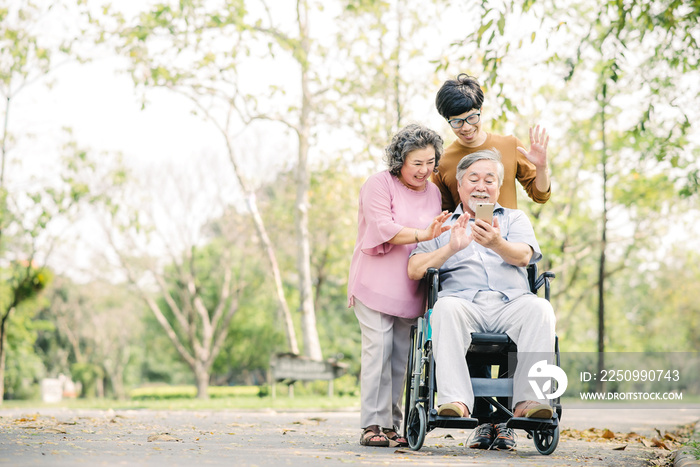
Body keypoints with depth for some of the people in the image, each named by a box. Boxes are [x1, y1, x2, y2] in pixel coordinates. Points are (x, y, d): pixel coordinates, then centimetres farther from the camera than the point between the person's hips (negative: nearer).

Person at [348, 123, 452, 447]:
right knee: (378, 349, -12)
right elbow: (382, 228, -16)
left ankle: (390, 425, 8)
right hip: (376, 283, -5)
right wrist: (423, 235, -26)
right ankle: (372, 425, -10)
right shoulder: (380, 184, -4)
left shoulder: (433, 192, 15)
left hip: (409, 287, 5)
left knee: (401, 356, 4)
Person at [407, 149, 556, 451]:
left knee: (539, 308, -32)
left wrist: (496, 244, -23)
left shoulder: (515, 219, 24)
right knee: (446, 307, -36)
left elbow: (522, 256, 1)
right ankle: (455, 401, -46)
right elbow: (414, 270, 9)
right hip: (465, 301, 0)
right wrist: (451, 248, -9)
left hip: (511, 303, 1)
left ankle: (528, 400, -40)